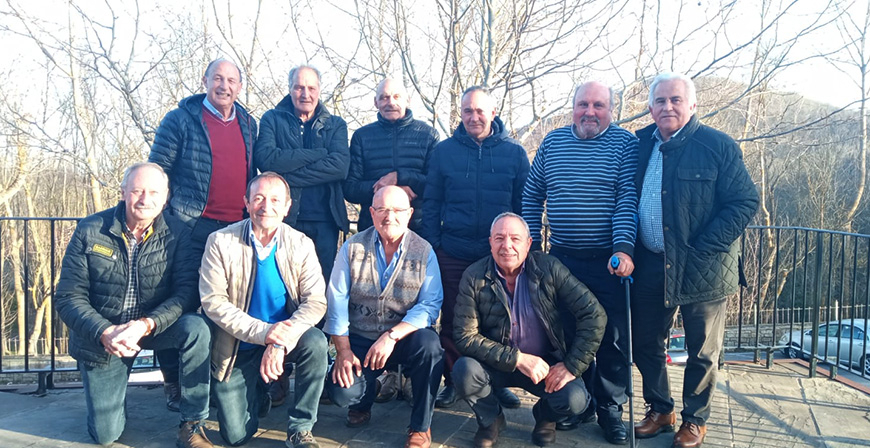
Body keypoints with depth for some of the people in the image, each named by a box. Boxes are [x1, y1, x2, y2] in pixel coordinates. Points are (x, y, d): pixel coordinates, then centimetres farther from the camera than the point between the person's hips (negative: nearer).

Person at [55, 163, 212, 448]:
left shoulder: (177, 233, -11)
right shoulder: (90, 230, -11)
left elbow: (187, 291, -18)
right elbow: (68, 298, -11)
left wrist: (147, 324, -34)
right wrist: (104, 333, -28)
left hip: (154, 328, 0)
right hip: (101, 336, 0)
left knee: (196, 328, -33)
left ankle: (192, 425, -17)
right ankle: (107, 387, 36)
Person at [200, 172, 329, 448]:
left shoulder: (301, 245, -8)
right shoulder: (221, 242, -11)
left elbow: (316, 301, -16)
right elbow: (213, 302, -17)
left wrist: (280, 343, -32)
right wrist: (263, 331, -29)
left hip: (285, 339, 0)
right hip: (237, 348, 0)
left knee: (316, 342, -32)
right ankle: (258, 393, 33)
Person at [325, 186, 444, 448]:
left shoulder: (424, 252, -6)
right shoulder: (353, 247, -2)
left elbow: (430, 305, -15)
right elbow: (337, 300, -4)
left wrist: (391, 336, -27)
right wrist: (343, 351, -11)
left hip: (405, 337, 0)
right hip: (359, 340, 1)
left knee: (428, 343, -33)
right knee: (341, 393, -23)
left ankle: (420, 427, -11)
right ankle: (363, 401, 20)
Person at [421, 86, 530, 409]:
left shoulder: (514, 152, 3)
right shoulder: (444, 151, 4)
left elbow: (525, 204, 6)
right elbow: (431, 203, 6)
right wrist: (431, 245, -1)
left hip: (500, 255, 0)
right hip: (453, 255, 1)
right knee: (452, 321, 8)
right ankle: (453, 381, 23)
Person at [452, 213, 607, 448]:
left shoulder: (549, 268, -13)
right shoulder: (474, 277, -12)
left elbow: (594, 315, -12)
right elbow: (465, 336, -16)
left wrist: (572, 366, -16)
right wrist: (518, 359, -24)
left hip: (547, 363, 0)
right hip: (498, 364, 0)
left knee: (575, 399, -27)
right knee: (464, 371, -29)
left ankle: (544, 416, 13)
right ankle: (490, 419, 5)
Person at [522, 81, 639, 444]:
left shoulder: (625, 144, -2)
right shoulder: (552, 142, 8)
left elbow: (628, 200, -11)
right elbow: (532, 195, 12)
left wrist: (623, 248, -22)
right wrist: (530, 243, 7)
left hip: (609, 260, -3)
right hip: (562, 258, 3)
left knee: (612, 338, 4)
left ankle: (610, 409, 21)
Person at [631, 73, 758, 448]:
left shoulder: (718, 146, -8)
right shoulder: (640, 145, 5)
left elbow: (745, 202, -11)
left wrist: (701, 249, -17)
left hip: (702, 269, -4)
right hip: (649, 266, 4)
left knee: (702, 351, 10)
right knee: (645, 342, 13)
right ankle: (660, 409, 34)